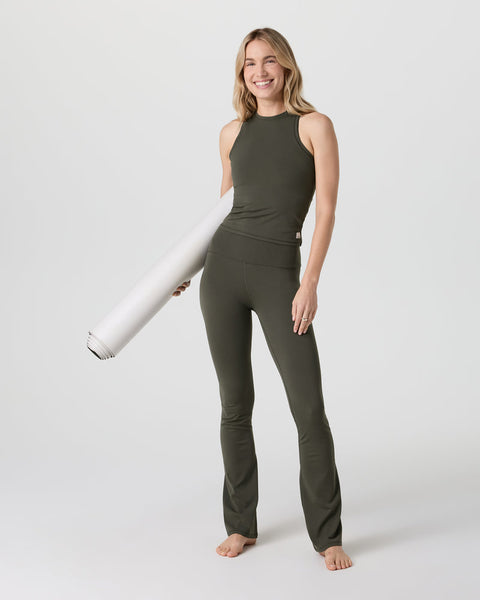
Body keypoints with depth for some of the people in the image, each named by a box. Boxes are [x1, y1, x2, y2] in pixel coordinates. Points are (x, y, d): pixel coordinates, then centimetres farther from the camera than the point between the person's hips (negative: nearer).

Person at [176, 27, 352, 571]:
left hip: (279, 277, -3)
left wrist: (310, 284, -13)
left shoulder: (314, 126, 1)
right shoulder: (232, 133, 11)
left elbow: (326, 210, -5)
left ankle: (328, 535, 9)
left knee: (309, 408, -5)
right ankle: (240, 525, 21)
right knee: (235, 403, 8)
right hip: (223, 268, 4)